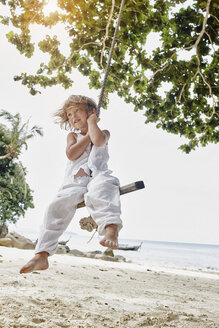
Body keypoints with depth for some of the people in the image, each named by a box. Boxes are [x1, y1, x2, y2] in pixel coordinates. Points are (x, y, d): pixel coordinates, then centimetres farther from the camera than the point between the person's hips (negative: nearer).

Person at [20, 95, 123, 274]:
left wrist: (91, 122, 9)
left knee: (100, 189, -41)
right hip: (74, 181, 3)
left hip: (97, 175, -2)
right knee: (58, 206, -24)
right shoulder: (73, 135, 29)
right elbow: (72, 154, 6)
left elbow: (98, 140, -8)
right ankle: (42, 256, -26)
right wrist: (88, 135, 8)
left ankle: (111, 229, -64)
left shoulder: (103, 132, 21)